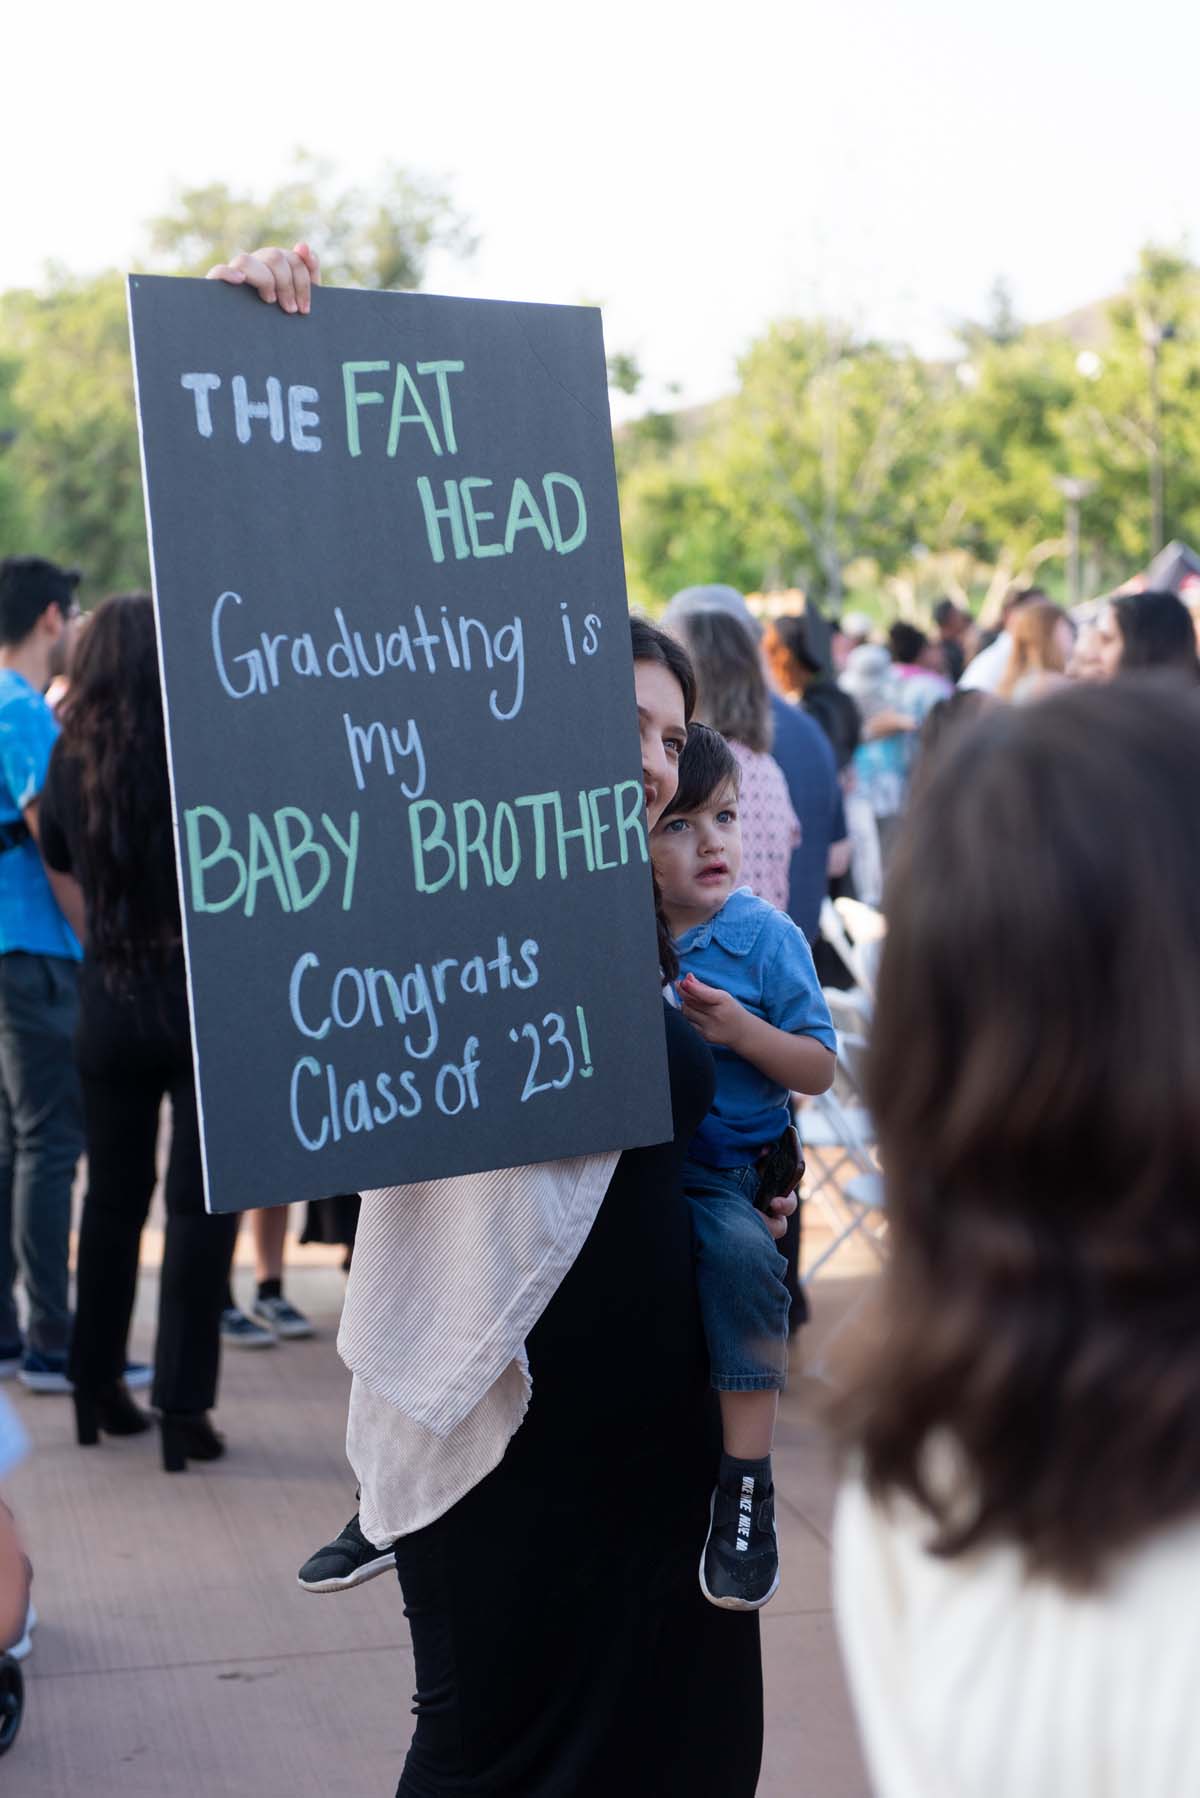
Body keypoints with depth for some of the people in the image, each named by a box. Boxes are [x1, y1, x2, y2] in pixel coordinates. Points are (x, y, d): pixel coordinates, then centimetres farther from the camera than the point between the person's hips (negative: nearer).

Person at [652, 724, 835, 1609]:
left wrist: (740, 1029, -15)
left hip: (717, 1164, -3)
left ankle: (746, 1489, -20)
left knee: (741, 1250, -32)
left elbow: (820, 1070, 0)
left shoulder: (765, 935, 0)